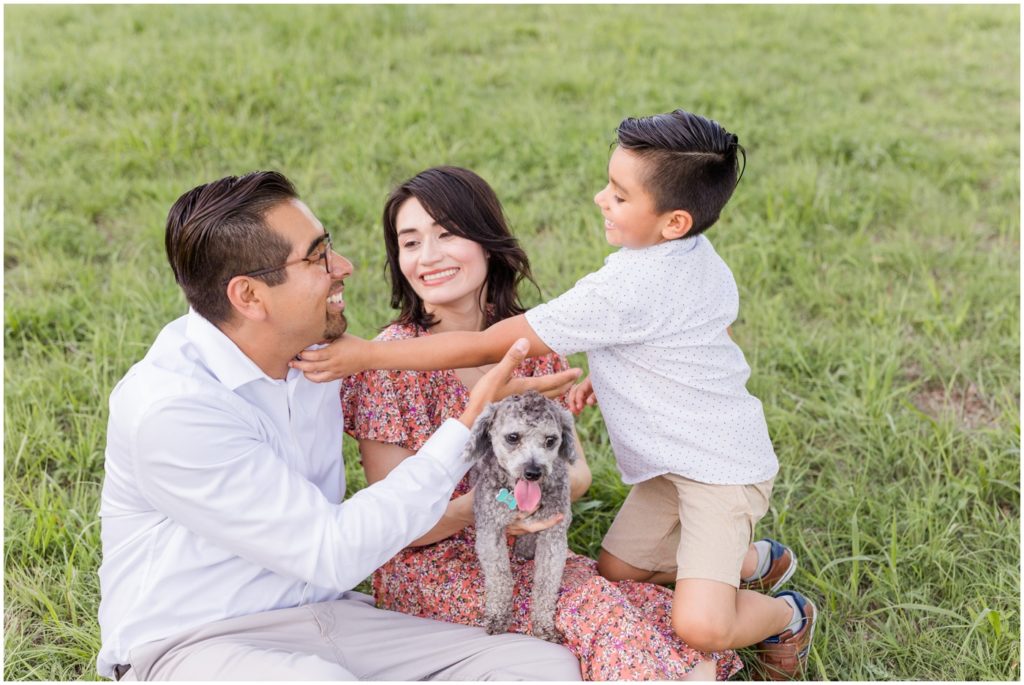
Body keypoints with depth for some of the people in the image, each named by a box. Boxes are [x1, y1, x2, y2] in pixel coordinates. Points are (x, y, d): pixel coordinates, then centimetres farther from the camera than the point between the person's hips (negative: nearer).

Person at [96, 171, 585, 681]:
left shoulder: (314, 355, 5)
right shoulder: (167, 408, -20)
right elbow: (334, 553, -19)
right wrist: (469, 425, -16)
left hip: (328, 614, 7)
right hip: (194, 642, -6)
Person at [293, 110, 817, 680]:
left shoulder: (625, 290, -31)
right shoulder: (697, 257, -3)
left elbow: (489, 346, -28)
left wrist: (366, 354, -23)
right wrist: (607, 377, 7)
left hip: (723, 467, -9)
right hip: (675, 460, 9)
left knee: (701, 626, -19)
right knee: (616, 568, 14)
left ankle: (787, 614, 14)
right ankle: (757, 558, 33)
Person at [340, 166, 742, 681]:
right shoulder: (390, 362, -13)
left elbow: (577, 470, 3)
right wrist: (471, 510, -30)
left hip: (528, 552, 4)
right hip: (430, 566, -4)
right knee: (596, 608, -28)